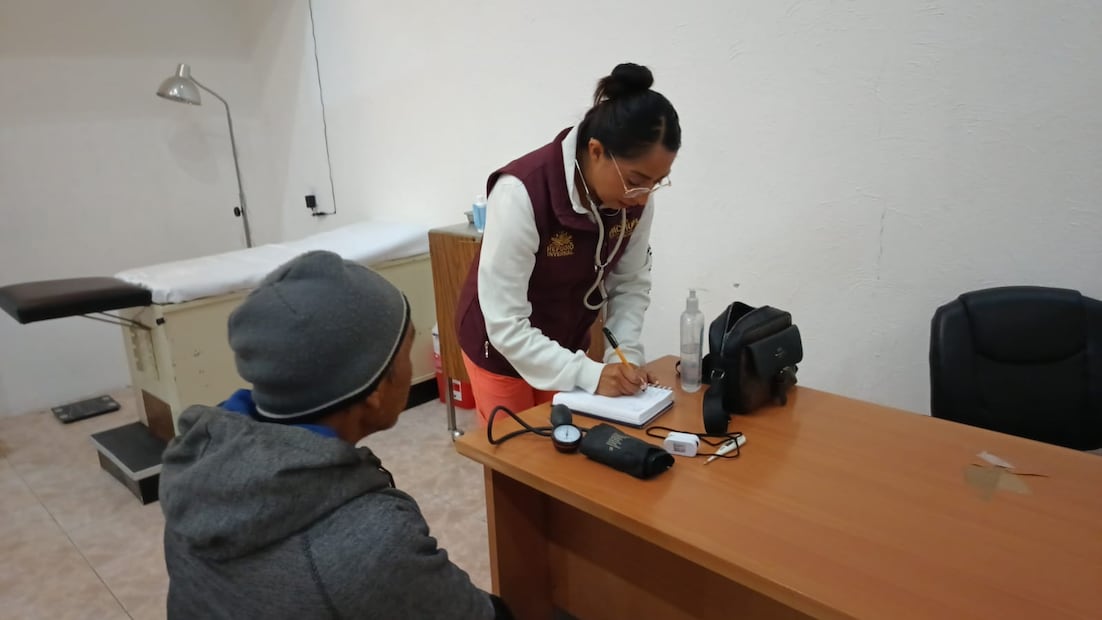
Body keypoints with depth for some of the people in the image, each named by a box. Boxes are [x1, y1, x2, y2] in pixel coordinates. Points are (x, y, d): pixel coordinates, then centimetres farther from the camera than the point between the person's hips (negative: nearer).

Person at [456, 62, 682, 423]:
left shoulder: (635, 195, -16)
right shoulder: (522, 194, -32)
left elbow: (631, 283, -3)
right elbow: (505, 324, -30)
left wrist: (625, 355, -17)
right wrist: (589, 375, -34)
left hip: (567, 346, 5)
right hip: (502, 348, -4)